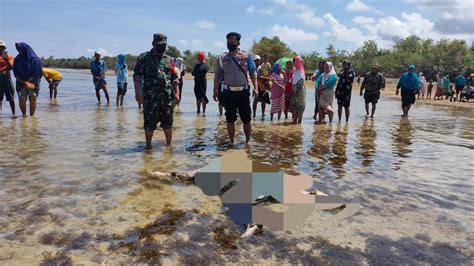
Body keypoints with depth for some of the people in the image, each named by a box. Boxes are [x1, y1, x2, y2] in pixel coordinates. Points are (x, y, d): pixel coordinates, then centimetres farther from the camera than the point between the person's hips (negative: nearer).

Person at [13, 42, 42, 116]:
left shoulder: (34, 59, -6)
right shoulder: (17, 59, 5)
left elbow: (36, 73, -8)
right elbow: (16, 72, 4)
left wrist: (27, 81, -10)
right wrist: (23, 82, -9)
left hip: (33, 82, -3)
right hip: (21, 83, 3)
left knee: (32, 99, -4)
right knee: (21, 100, -2)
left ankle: (31, 115, 5)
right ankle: (24, 115, 11)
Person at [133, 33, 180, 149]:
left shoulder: (169, 59, 14)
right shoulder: (144, 57, 2)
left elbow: (175, 78, 15)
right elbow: (137, 76, -5)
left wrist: (177, 93, 5)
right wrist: (138, 92, -15)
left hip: (167, 97, 3)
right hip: (150, 97, -3)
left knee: (168, 123, 8)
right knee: (150, 123, 2)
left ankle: (169, 144, 20)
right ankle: (148, 145, 16)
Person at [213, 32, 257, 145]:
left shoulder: (247, 56, 2)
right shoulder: (222, 58, 6)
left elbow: (253, 72, 2)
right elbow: (217, 75, 9)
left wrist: (255, 87, -8)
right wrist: (215, 90, 2)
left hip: (243, 92, -1)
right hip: (228, 92, 2)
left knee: (246, 119, 2)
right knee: (230, 119, 8)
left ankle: (247, 141, 16)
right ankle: (232, 142, 20)